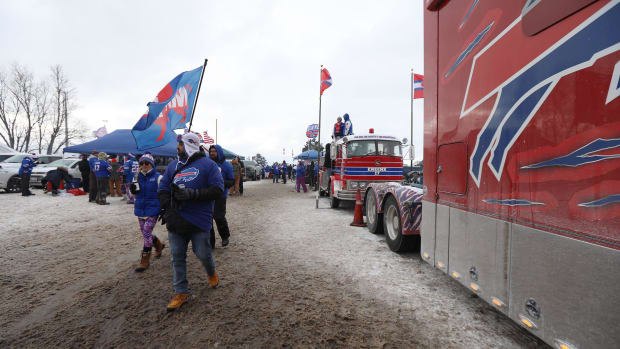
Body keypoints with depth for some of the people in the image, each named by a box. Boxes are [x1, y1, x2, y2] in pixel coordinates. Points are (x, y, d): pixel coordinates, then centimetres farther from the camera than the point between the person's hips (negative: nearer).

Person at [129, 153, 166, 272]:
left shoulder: (157, 177, -7)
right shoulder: (137, 177, 8)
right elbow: (133, 195, 16)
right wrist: (132, 189, -7)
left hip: (153, 210, -6)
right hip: (140, 210, 6)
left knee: (146, 232, -8)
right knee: (145, 233, 14)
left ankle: (145, 260, 5)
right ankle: (158, 245, 41)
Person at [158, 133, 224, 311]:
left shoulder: (207, 164, -4)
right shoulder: (173, 165, 13)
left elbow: (217, 190, -12)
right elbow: (162, 189, 12)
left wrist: (192, 194, -21)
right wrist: (168, 209, -5)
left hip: (199, 222, -5)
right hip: (175, 221, 5)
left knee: (203, 254, 4)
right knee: (177, 257, 9)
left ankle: (211, 272, 38)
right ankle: (180, 293, 24)